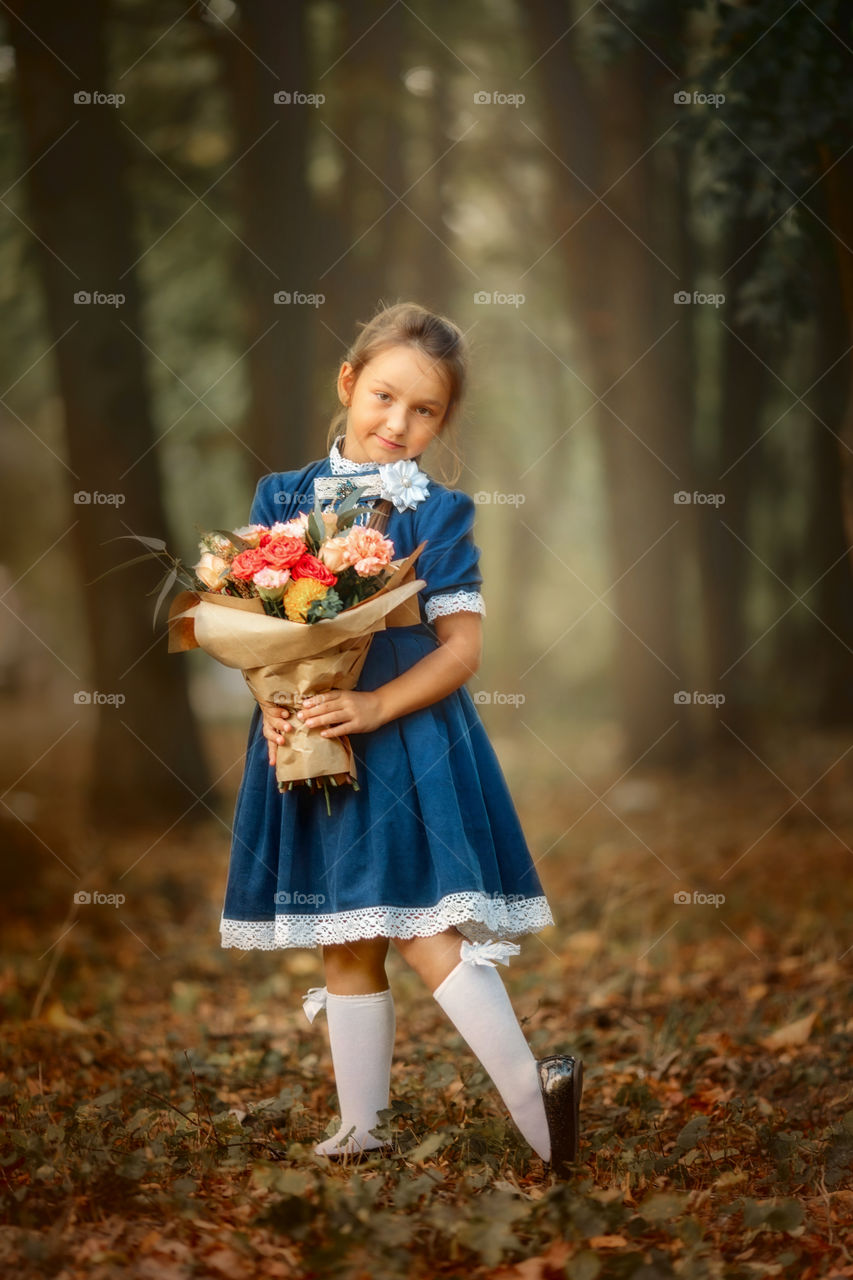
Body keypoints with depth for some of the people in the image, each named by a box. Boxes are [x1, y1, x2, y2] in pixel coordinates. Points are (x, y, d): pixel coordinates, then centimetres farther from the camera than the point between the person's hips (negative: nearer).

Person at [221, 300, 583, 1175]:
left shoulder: (437, 513, -3)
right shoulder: (284, 498, 6)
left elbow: (462, 647, -8)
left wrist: (374, 706, -21)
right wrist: (271, 705, -12)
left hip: (407, 743, -4)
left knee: (424, 936, -12)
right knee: (347, 949, 12)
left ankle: (532, 1093, -3)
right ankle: (359, 1129, 22)